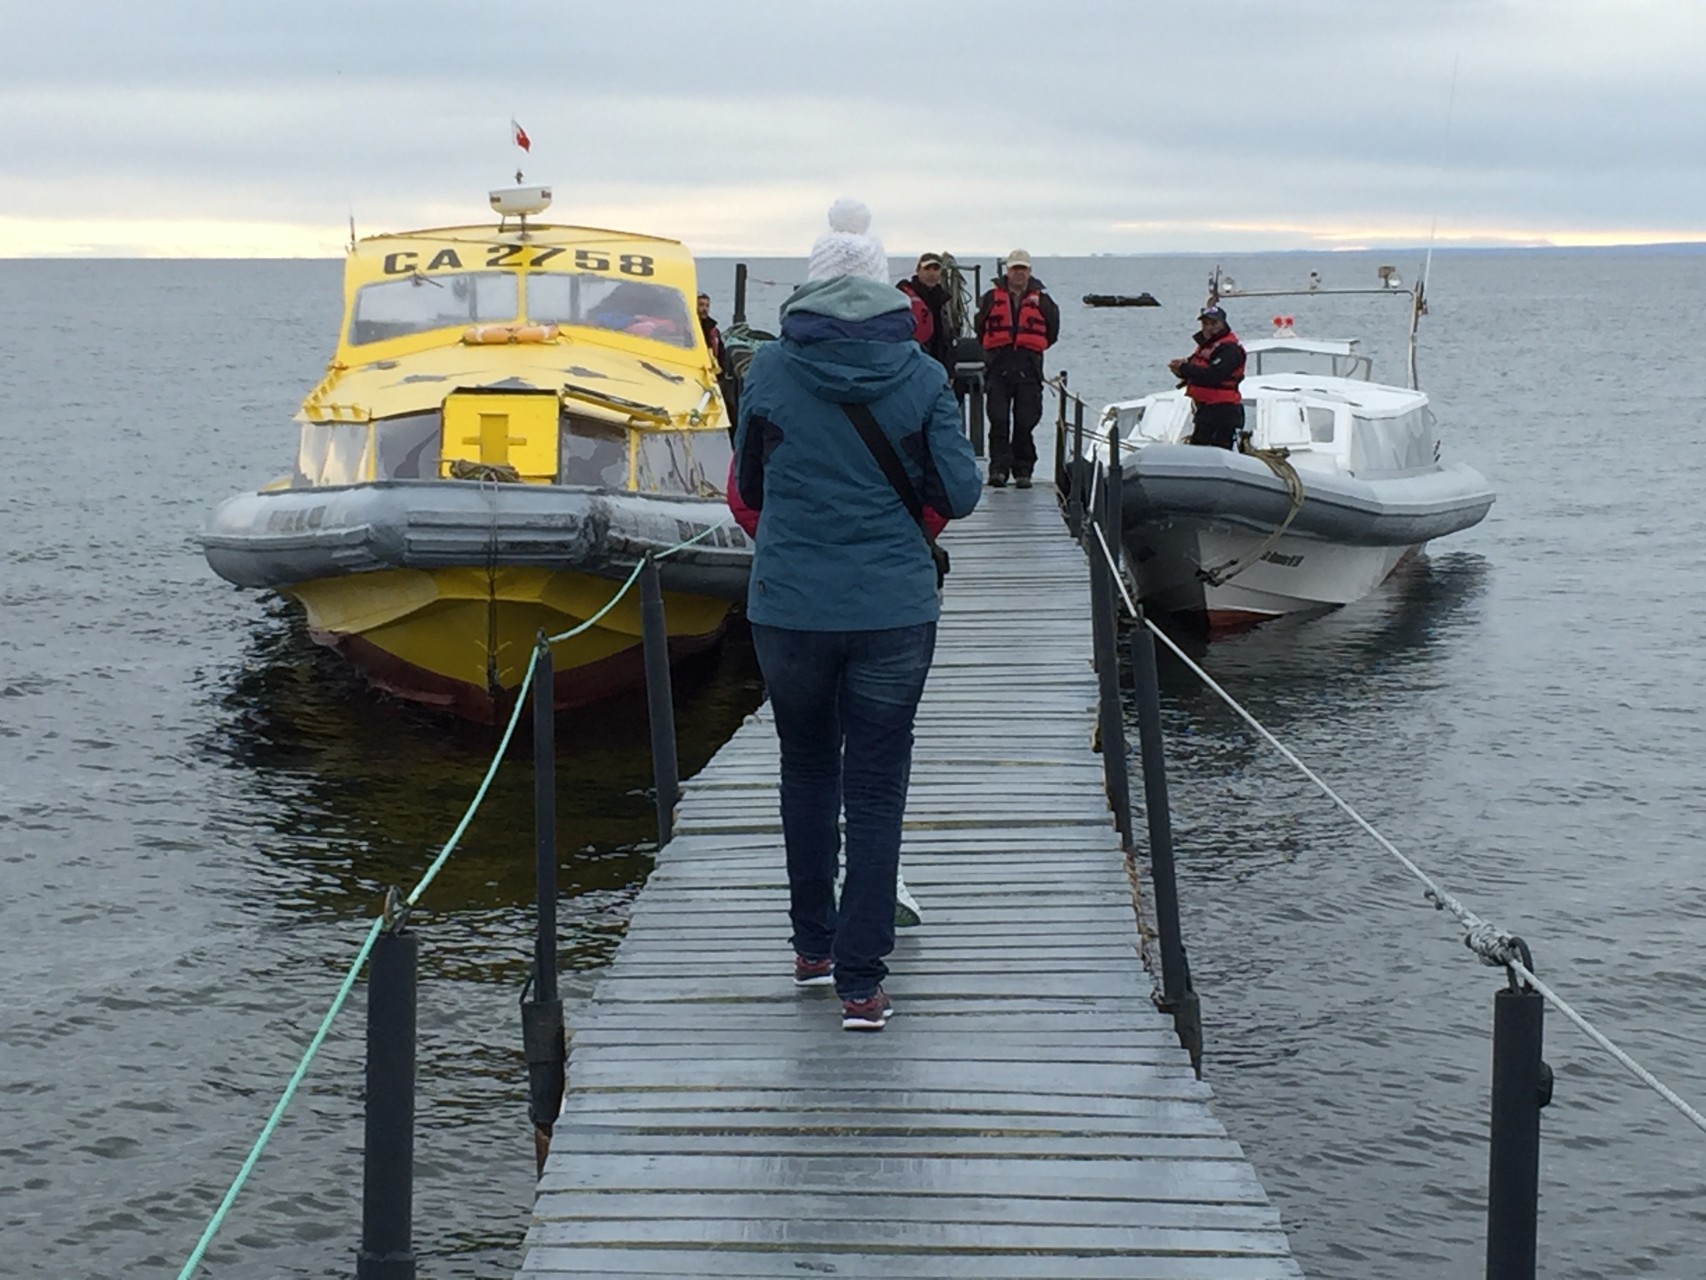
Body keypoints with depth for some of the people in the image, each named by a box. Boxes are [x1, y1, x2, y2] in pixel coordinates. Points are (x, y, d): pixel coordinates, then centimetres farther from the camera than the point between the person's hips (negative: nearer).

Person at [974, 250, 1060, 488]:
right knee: (998, 421, -8)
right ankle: (998, 468, -8)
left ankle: (1023, 471, 10)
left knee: (1025, 423, 2)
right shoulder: (992, 298, 7)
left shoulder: (1041, 300, 7)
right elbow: (981, 328, 16)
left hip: (1029, 370, 0)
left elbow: (1052, 332, 16)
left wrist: (1034, 350, 14)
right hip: (998, 370, 0)